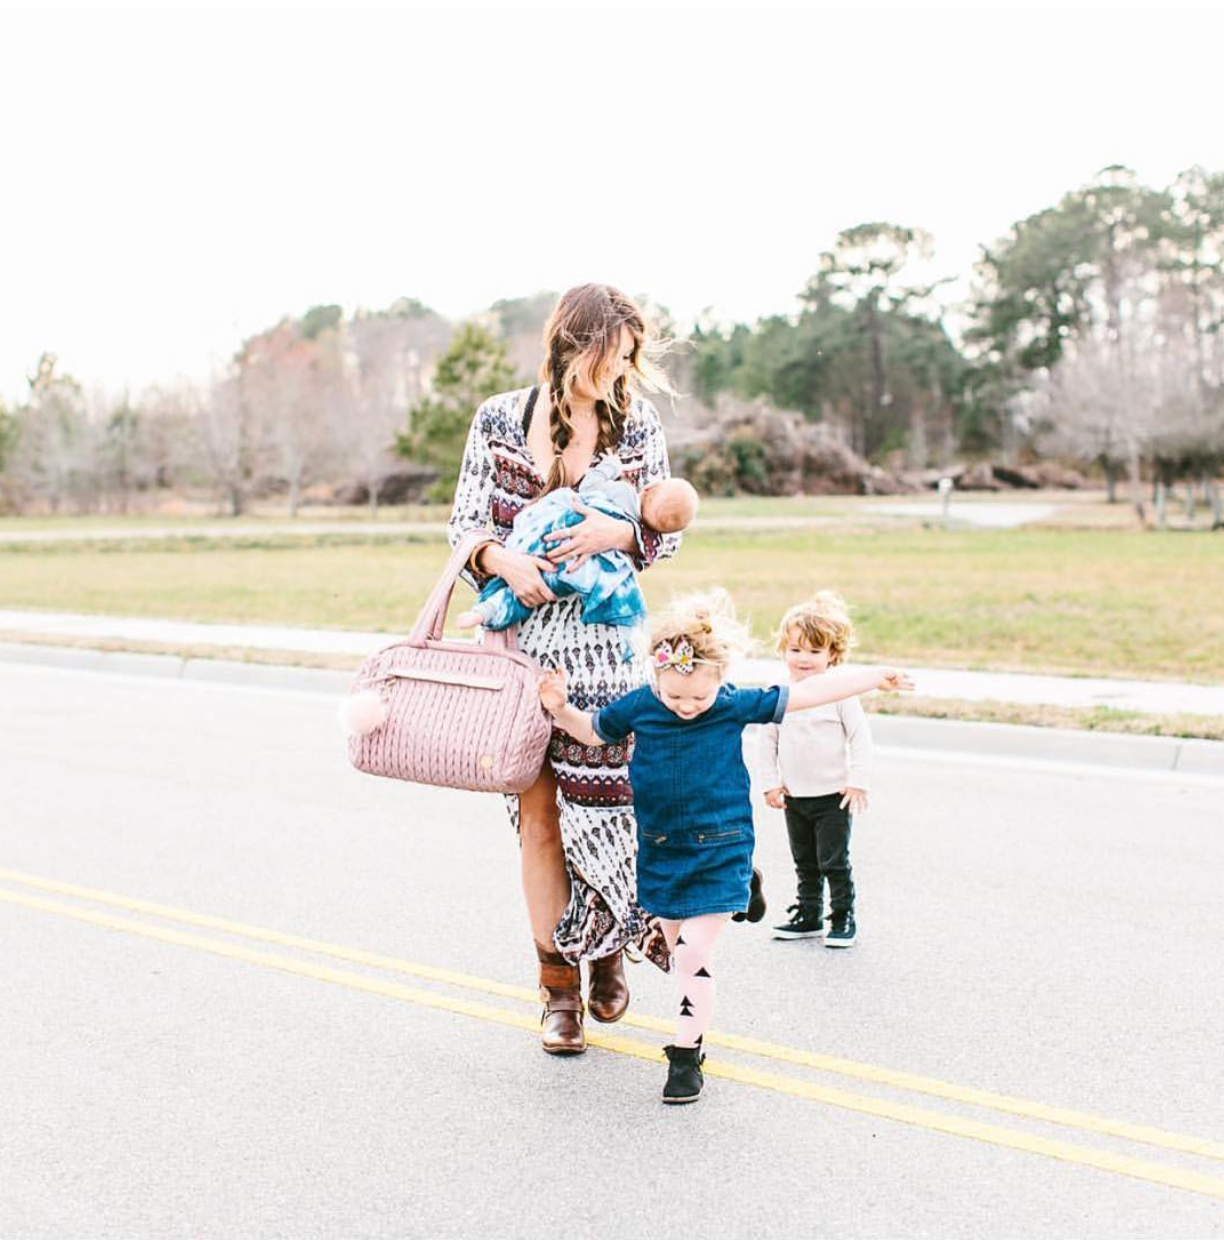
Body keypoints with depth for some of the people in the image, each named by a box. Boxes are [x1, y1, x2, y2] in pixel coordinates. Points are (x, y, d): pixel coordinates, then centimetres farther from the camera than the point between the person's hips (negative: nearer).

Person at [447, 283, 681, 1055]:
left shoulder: (637, 426, 3)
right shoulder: (500, 419, 1)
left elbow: (668, 532, 8)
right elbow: (465, 523, 5)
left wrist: (619, 533, -13)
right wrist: (504, 561, -15)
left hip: (601, 641, 0)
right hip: (517, 634, 0)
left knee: (603, 801, -1)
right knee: (538, 814, 3)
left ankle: (607, 949, 26)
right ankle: (559, 984, 15)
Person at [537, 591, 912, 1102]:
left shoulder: (737, 705, -11)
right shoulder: (637, 707, -7)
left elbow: (805, 693, -3)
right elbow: (592, 731, 12)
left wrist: (875, 676, 2)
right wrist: (561, 709, -6)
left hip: (718, 851, -3)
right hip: (659, 850, 3)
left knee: (695, 951, -10)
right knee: (676, 945, 15)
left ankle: (686, 1053, 0)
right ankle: (696, 1026, 36)